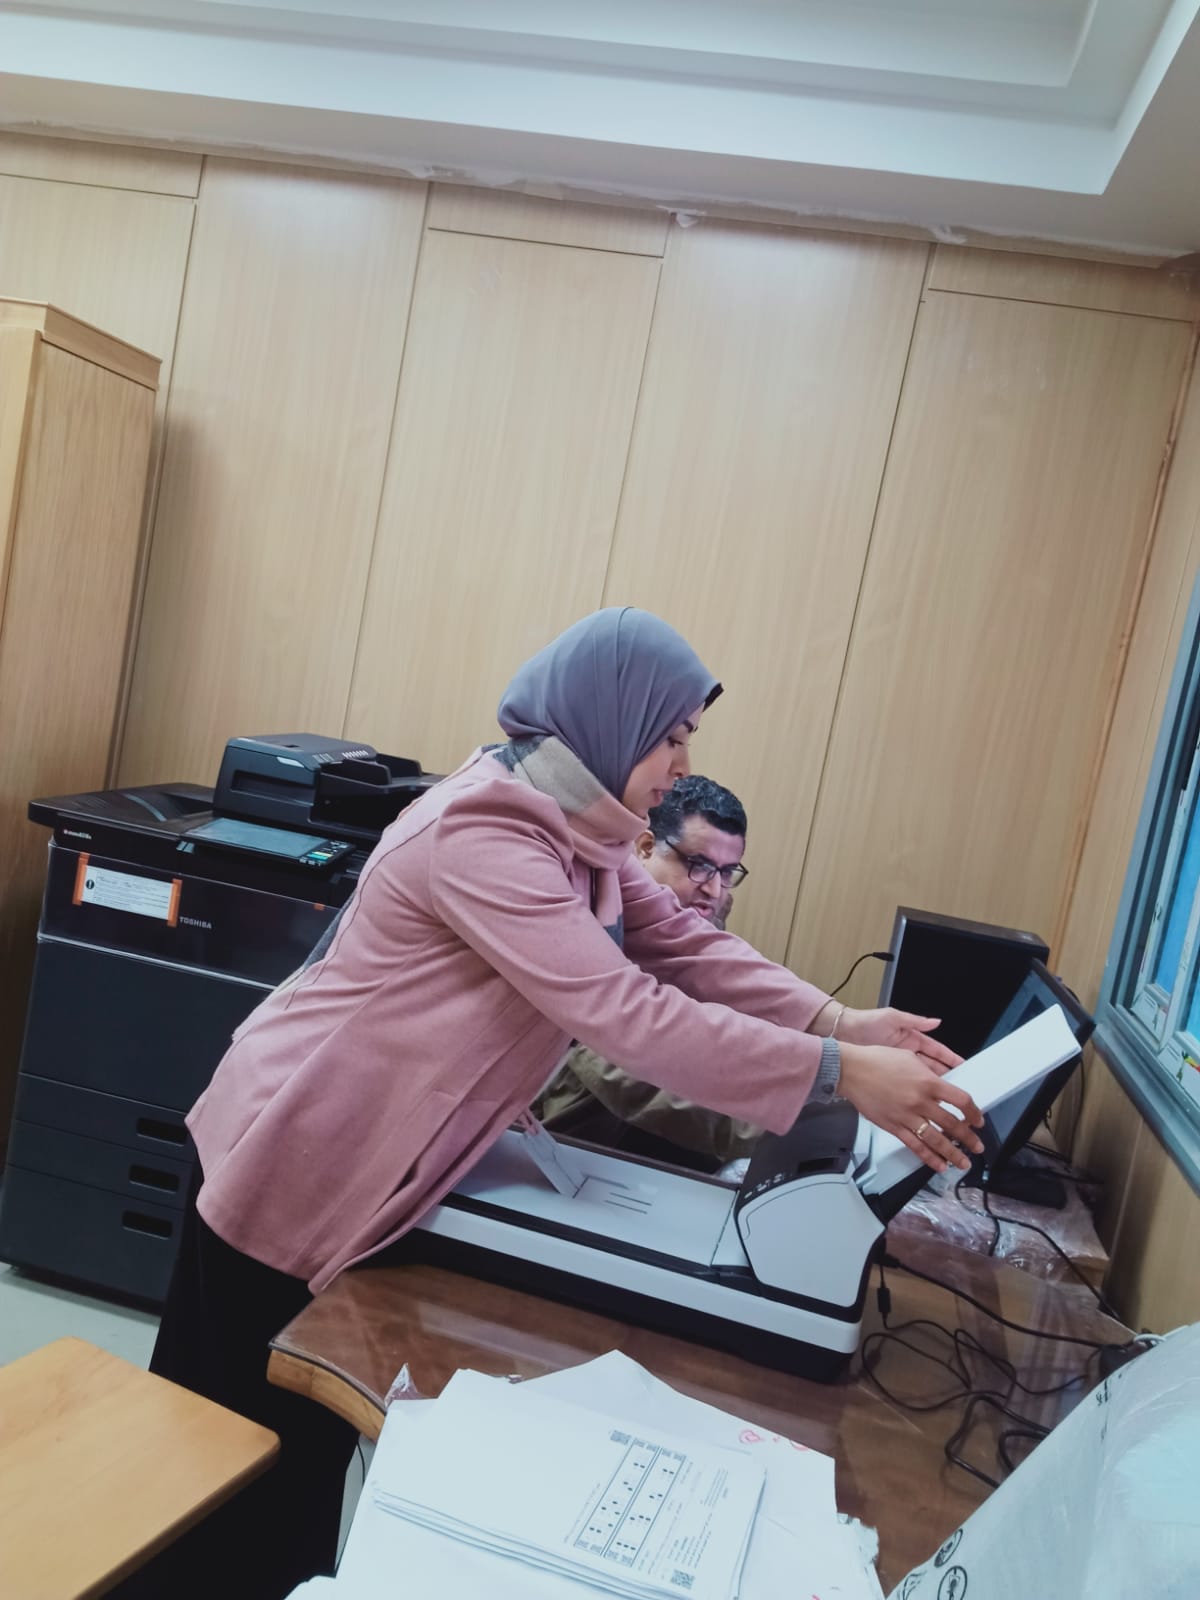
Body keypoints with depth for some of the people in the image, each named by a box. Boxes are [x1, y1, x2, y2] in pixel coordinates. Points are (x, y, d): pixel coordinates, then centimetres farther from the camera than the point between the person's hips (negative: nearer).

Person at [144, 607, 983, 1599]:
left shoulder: (579, 829, 0)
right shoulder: (481, 834, -31)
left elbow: (690, 948, -2)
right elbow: (627, 1012, -37)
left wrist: (840, 1022, -14)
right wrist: (839, 1073, -36)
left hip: (376, 1167, 9)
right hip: (295, 1164, -8)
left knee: (317, 1432, 23)